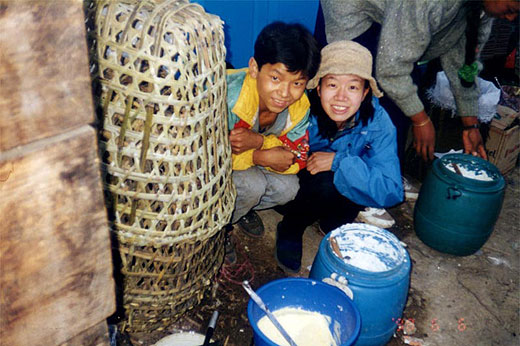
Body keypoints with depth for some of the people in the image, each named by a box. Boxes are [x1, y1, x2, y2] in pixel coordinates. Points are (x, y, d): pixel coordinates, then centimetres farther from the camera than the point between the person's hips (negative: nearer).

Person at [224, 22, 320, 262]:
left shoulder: (300, 107, -20)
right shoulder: (227, 96, -38)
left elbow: (297, 157, -18)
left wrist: (258, 141, -37)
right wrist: (260, 157, -38)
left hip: (252, 165, 5)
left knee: (287, 188, -16)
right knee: (252, 185, -29)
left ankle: (241, 209, 15)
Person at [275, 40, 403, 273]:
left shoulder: (377, 122, -23)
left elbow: (391, 192, -30)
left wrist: (339, 161, -36)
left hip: (342, 192, 2)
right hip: (295, 186, -2)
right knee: (325, 182, -34)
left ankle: (333, 224, 4)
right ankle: (290, 228, -2)